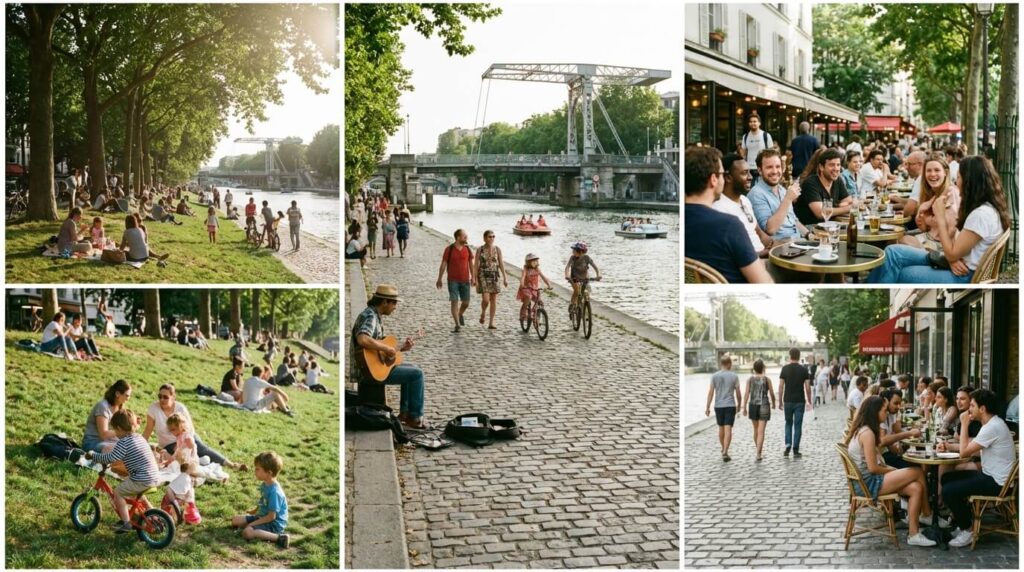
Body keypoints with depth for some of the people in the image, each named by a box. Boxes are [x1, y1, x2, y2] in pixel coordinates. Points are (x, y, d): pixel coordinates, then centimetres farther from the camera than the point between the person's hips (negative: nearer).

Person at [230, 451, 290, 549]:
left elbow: (271, 516, -24)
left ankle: (279, 537, -26)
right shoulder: (265, 485, 2)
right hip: (262, 516, 9)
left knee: (247, 532, -31)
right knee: (235, 520, 5)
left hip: (274, 524, -9)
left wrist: (252, 524, -19)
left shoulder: (274, 492, -27)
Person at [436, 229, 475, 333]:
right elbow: (443, 265, -2)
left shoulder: (467, 249, 3)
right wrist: (439, 279, 0)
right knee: (454, 302, -8)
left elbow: (471, 264, 11)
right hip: (453, 280, -3)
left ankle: (460, 314, 39)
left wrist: (473, 277, 6)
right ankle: (457, 325, -4)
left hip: (465, 280, 3)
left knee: (466, 303, 7)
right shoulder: (449, 249, -7)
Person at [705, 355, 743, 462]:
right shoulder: (734, 376, -4)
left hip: (718, 406, 2)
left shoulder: (715, 376, -1)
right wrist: (739, 406, 14)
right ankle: (725, 452, -16)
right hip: (730, 406, -2)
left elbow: (711, 392, -4)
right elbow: (738, 393, 0)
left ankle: (723, 450, 31)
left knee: (721, 428, 17)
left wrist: (707, 407, 0)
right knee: (728, 429, -6)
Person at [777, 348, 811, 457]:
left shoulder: (785, 369, -2)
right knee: (798, 425, 4)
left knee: (788, 423, 16)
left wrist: (780, 401, 4)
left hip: (788, 401, 1)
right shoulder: (803, 369, -2)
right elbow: (807, 387, -3)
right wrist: (809, 401, 9)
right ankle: (795, 450, 4)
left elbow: (781, 386, -3)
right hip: (800, 401, -1)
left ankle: (788, 445, 1)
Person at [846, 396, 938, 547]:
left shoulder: (865, 430, 15)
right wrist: (892, 470, -4)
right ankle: (927, 516, 6)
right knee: (918, 473, -9)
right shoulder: (867, 433, -17)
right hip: (868, 483, -10)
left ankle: (914, 534, -1)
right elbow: (873, 468, -18)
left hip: (869, 480, 10)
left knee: (916, 488, -4)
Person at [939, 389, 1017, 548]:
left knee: (948, 491, -18)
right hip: (990, 475, 11)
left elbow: (964, 452, -21)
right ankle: (962, 520, 21)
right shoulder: (992, 423, 9)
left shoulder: (992, 427, -24)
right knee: (947, 478, 16)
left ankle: (968, 530, -1)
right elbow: (972, 450, 14)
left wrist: (964, 424, -15)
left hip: (996, 482, -11)